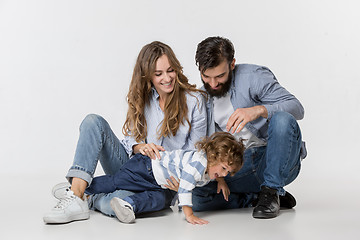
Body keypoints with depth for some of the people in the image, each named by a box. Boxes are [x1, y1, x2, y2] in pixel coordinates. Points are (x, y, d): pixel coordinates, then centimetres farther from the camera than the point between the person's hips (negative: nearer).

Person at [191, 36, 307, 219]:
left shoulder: (253, 76, -7)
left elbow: (297, 108, -17)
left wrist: (258, 110, -35)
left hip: (276, 162, -3)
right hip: (239, 169, 4)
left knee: (283, 120, -35)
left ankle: (271, 192, -18)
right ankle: (256, 198, -3)